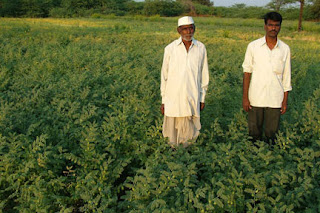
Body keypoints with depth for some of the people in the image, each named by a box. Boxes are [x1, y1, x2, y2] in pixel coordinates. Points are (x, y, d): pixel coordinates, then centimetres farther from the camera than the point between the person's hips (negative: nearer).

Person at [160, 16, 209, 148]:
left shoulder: (201, 48, 1)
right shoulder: (170, 49, -3)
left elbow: (204, 75, 9)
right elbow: (164, 75, 3)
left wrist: (202, 98, 9)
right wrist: (163, 100, 4)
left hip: (192, 99, 1)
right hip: (173, 99, -1)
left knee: (190, 134, 6)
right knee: (173, 133, 7)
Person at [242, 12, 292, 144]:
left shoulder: (285, 49, 2)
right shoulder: (253, 46, -2)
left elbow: (286, 77, 6)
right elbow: (247, 72, -1)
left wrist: (285, 101, 5)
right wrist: (245, 97, -5)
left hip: (275, 100, 1)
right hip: (255, 99, -1)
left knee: (272, 133, 8)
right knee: (254, 133, 9)